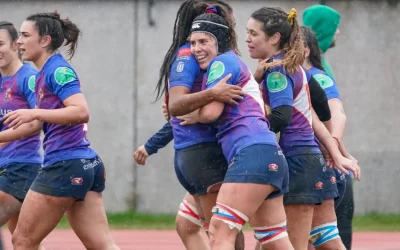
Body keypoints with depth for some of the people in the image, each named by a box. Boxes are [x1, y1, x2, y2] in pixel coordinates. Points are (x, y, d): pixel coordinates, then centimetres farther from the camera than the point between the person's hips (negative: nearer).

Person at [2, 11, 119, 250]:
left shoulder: (58, 70, -10)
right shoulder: (45, 74, 19)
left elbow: (81, 112, -23)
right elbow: (35, 125, 29)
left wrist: (35, 113, -23)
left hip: (65, 167, -10)